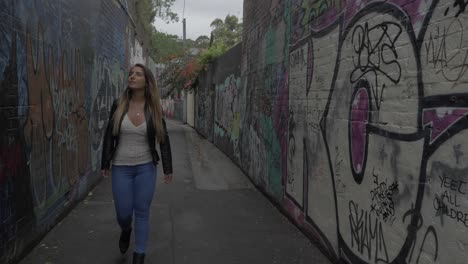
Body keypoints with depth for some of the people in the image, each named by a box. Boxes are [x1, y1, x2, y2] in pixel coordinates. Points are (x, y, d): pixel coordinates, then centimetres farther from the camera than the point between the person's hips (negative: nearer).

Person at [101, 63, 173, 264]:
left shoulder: (154, 109, -6)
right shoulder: (119, 105, -5)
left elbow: (163, 139, -1)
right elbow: (109, 135, 2)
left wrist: (167, 168, -1)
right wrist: (105, 164, 2)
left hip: (146, 168, 0)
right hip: (121, 168, 1)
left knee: (142, 212, 6)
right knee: (123, 213, 6)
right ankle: (125, 231, 44)